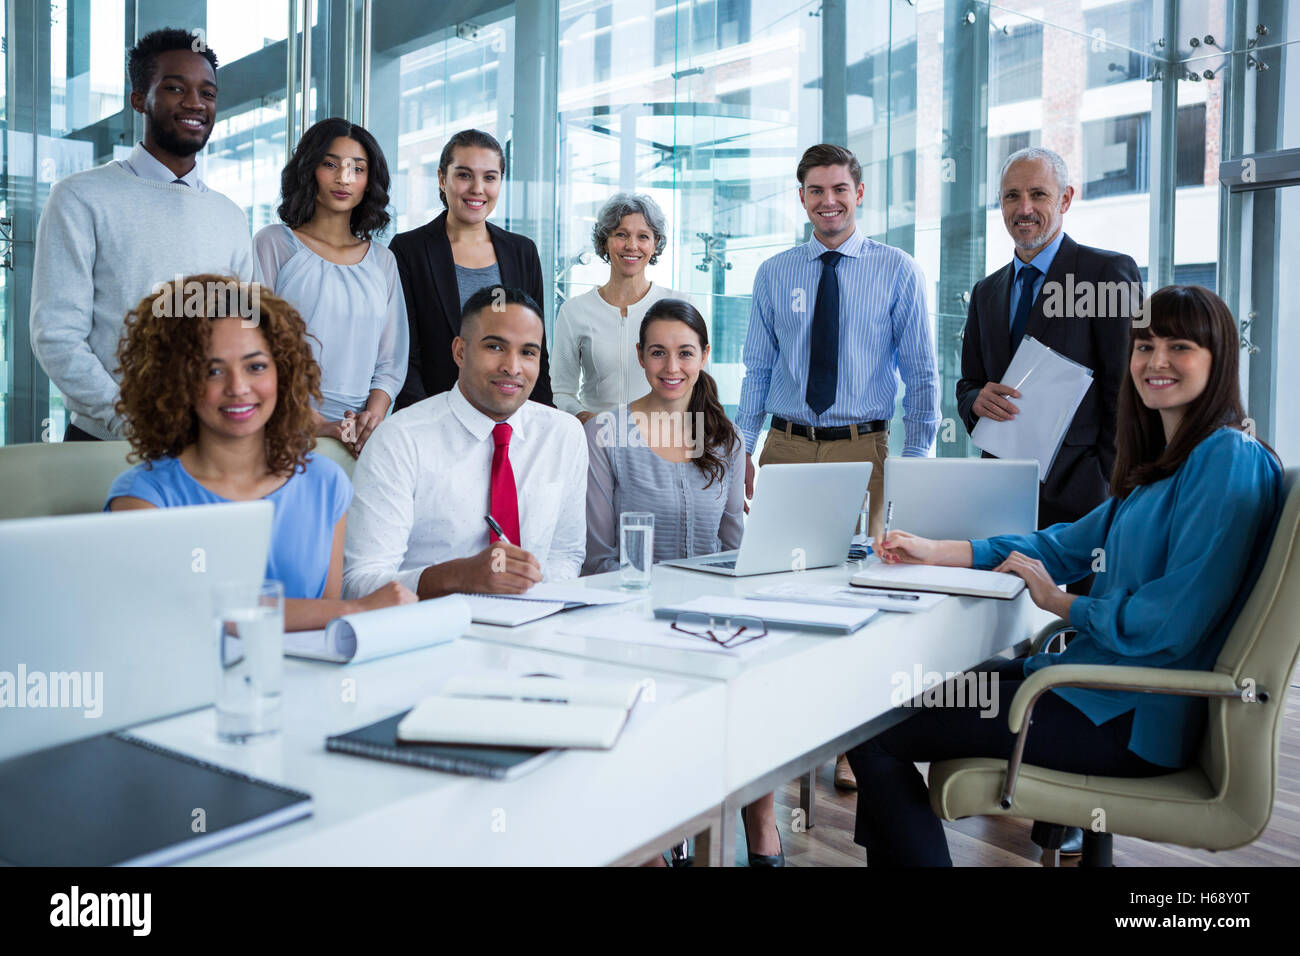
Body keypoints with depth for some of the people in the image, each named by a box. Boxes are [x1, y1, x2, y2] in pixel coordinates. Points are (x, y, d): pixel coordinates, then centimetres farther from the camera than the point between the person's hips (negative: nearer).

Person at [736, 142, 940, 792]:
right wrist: (742, 448, 2)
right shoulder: (774, 275, 10)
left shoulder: (897, 271, 3)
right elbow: (757, 370, 10)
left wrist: (916, 459, -5)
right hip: (787, 445, 2)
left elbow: (921, 372, 2)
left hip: (862, 448, -2)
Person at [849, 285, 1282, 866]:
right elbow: (1075, 543, 17)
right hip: (1101, 676, 10)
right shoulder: (1163, 462, 15)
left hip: (1134, 717, -10)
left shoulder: (1230, 460, -16)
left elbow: (1173, 622, -23)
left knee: (873, 734, -13)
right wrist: (934, 552, 9)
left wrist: (1058, 602, -8)